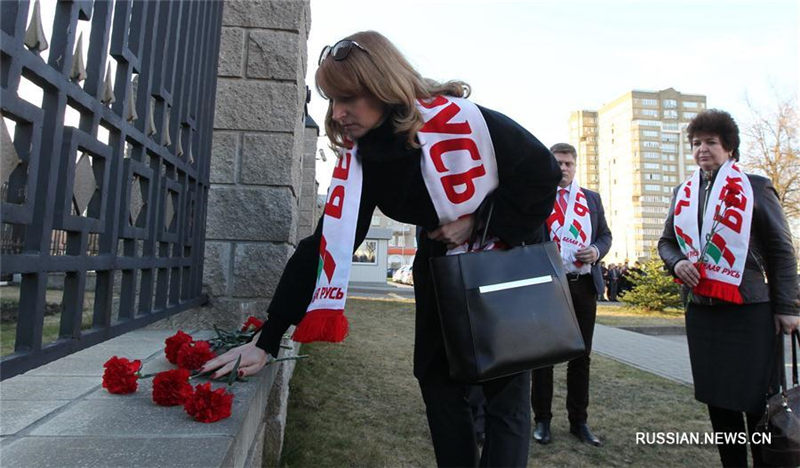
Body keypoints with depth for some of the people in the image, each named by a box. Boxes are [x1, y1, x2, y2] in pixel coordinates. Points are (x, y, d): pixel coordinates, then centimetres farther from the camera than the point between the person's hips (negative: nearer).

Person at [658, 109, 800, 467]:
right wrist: (676, 262, -5)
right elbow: (666, 242, 18)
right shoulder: (683, 193, 11)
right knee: (717, 398, 12)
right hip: (700, 310, 4)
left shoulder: (755, 187, 0)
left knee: (757, 399, 3)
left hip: (749, 310, -4)